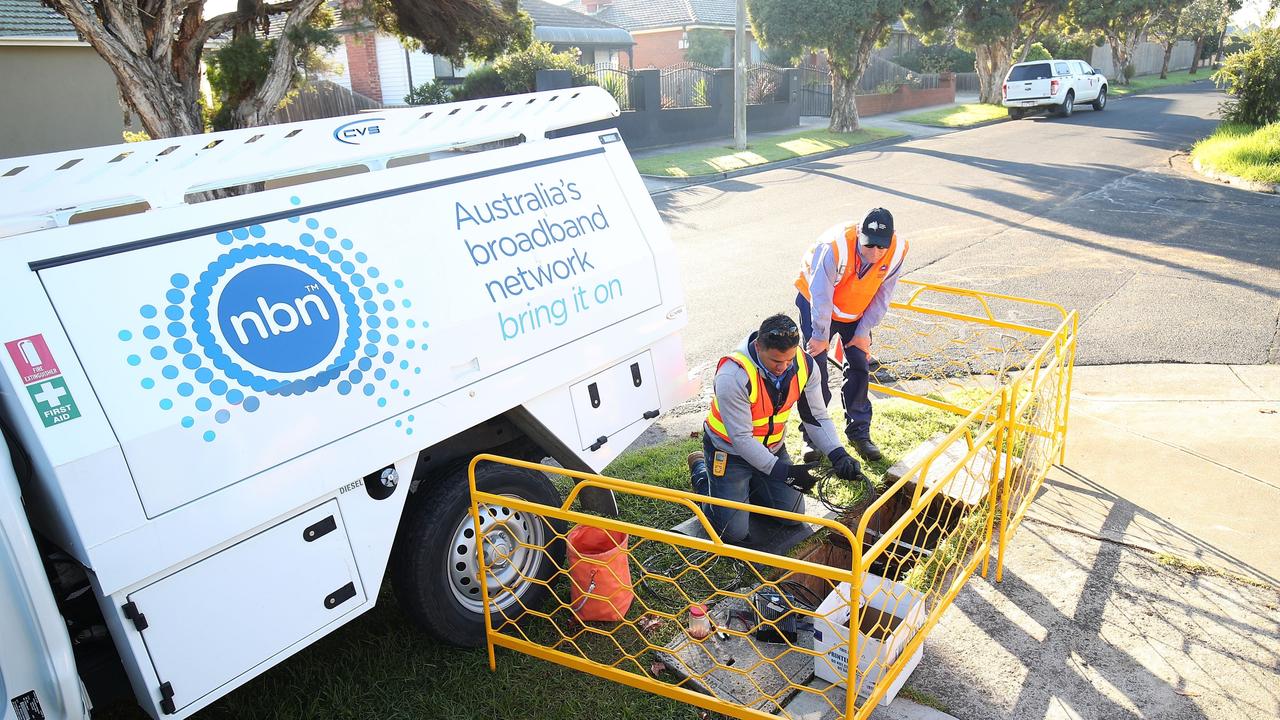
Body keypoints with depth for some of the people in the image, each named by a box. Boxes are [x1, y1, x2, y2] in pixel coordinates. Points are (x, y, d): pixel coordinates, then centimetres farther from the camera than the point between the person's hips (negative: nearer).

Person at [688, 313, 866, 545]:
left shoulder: (805, 365, -17)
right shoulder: (733, 376, -35)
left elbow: (817, 417, -8)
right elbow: (741, 438, -29)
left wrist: (838, 455, -24)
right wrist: (782, 471, -34)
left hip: (772, 448, 6)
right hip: (730, 452, -5)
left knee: (793, 517, 8)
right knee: (734, 531, -4)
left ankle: (748, 484, 29)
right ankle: (701, 472, 20)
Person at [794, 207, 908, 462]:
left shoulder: (898, 250, -23)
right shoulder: (834, 247, -37)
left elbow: (882, 296, -10)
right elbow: (821, 296, -27)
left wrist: (864, 332, -9)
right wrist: (821, 336, -19)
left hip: (855, 312, 4)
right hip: (817, 305, -4)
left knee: (859, 368, 3)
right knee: (815, 370, -5)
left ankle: (859, 433, 18)